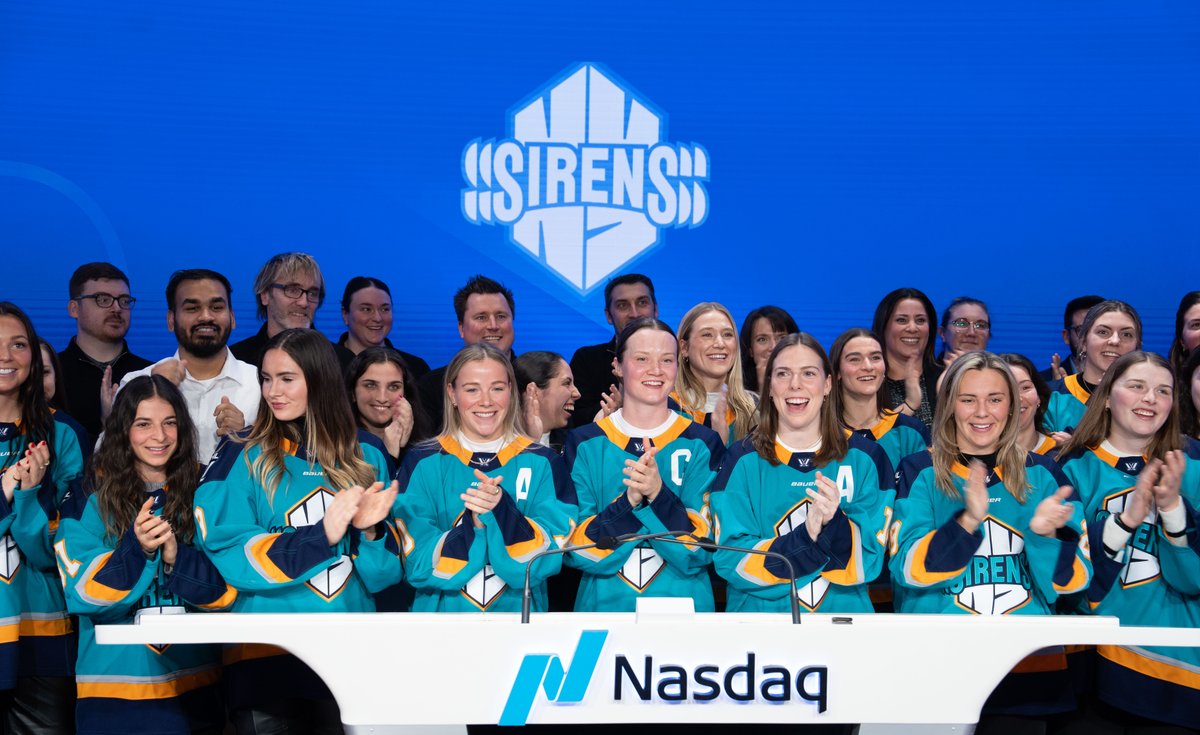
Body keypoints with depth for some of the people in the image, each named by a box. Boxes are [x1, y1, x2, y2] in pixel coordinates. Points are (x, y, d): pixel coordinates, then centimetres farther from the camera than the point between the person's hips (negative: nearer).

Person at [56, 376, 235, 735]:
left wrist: (177, 557, -19)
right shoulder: (95, 499, 0)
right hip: (113, 689, -1)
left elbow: (229, 590, -2)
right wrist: (136, 548, -23)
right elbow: (85, 595, -8)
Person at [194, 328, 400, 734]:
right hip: (267, 661, -2)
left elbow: (382, 574, 8)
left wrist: (370, 530, -12)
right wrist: (321, 536, -18)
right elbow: (228, 556, -12)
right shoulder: (241, 456, 0)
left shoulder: (365, 458, 8)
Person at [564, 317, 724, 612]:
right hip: (603, 607, 0)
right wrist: (628, 501, -17)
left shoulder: (703, 444, 5)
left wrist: (658, 494, -18)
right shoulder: (584, 444, 5)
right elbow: (578, 551, -2)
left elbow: (698, 552, -3)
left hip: (684, 609, 0)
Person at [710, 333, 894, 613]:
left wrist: (834, 524, -18)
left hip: (843, 613, 1)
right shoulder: (742, 459, 2)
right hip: (759, 612, -1)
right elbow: (731, 561, -4)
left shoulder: (865, 457, 5)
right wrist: (805, 537, -17)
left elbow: (868, 562, 0)